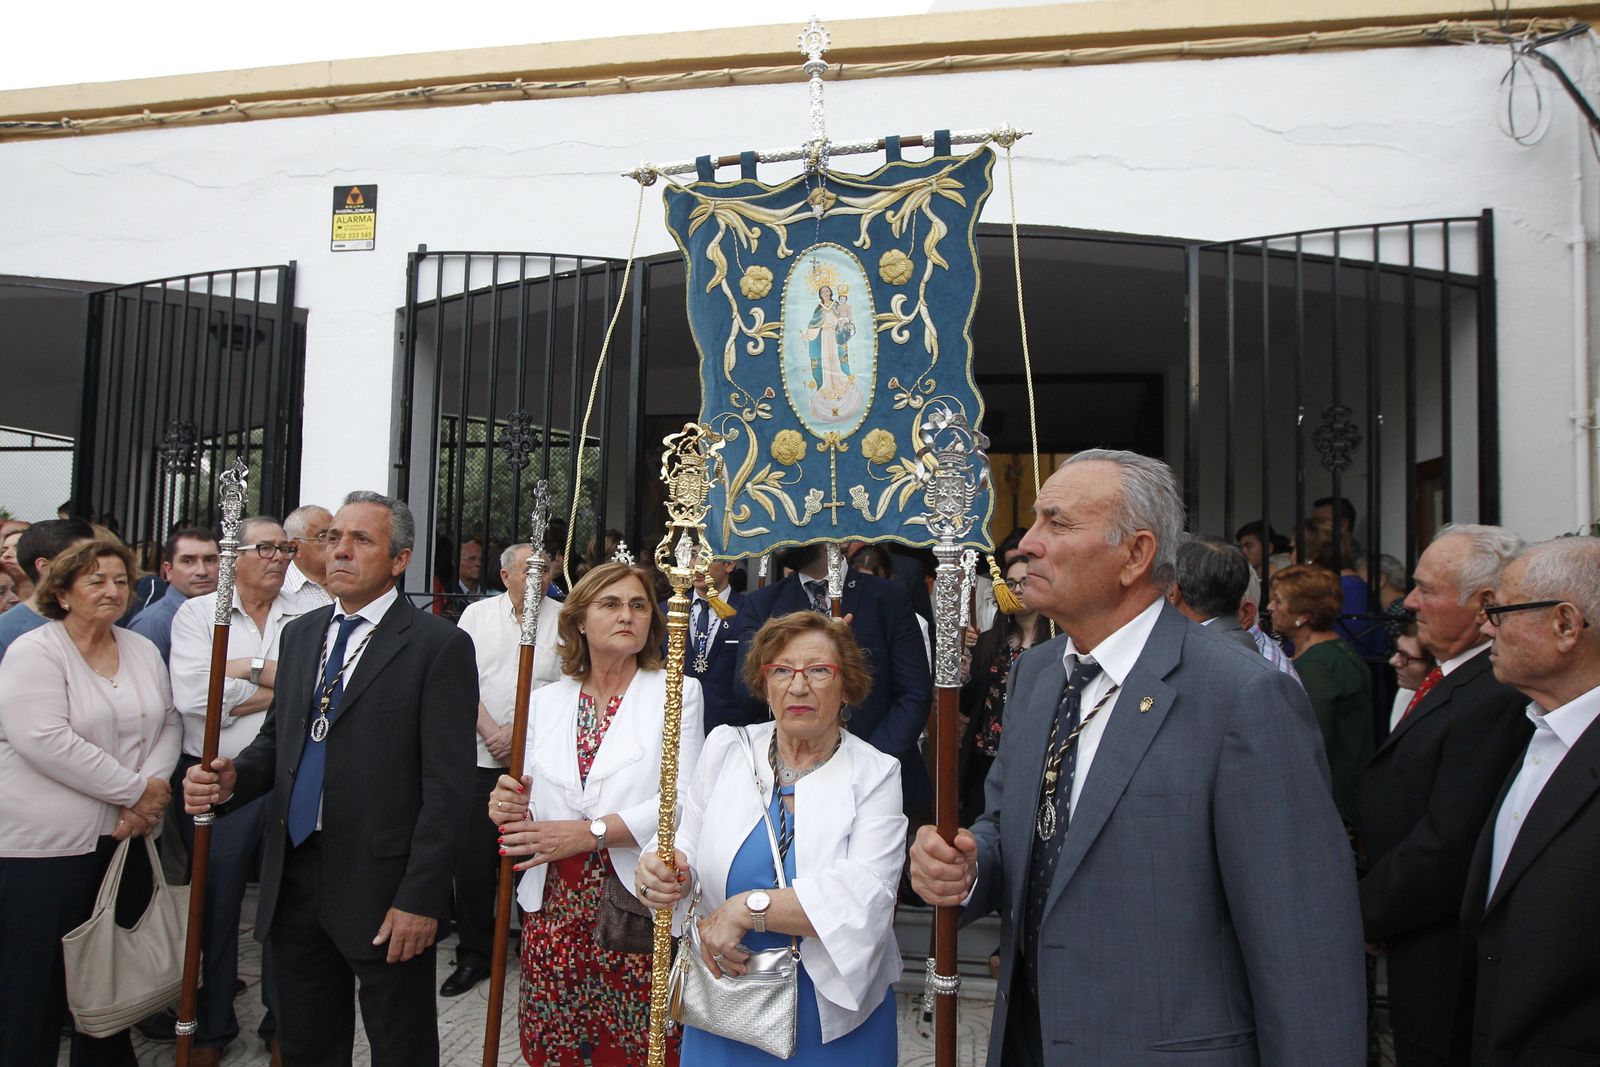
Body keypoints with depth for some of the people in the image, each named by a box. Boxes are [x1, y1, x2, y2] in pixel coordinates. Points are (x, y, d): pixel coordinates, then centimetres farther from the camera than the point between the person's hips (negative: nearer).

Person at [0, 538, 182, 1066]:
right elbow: (45, 742, -20)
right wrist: (134, 791, -17)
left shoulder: (143, 650, 9)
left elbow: (168, 724, 8)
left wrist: (152, 785, -11)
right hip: (46, 844, -5)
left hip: (127, 837, 6)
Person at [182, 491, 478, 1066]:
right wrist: (231, 780, -3)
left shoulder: (439, 645, -11)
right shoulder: (299, 634, 11)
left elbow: (447, 786, -14)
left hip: (382, 889, -6)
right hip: (295, 880, 6)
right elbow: (277, 737, 19)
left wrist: (419, 899, -16)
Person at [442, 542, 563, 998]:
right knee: (473, 858, 4)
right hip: (481, 756, 2)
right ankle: (473, 955, 18)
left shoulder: (563, 618, 1)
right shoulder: (477, 614, 7)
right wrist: (489, 731, -9)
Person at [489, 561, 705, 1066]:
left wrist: (590, 832, -17)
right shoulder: (546, 701, 10)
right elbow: (533, 802, 11)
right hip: (554, 909, 3)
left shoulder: (676, 692, -1)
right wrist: (511, 809, -11)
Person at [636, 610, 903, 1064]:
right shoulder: (725, 748, -1)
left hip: (832, 1013, -2)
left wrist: (747, 908, -27)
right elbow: (688, 848, 0)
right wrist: (659, 873, -23)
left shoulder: (875, 774, -10)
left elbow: (864, 896, -22)